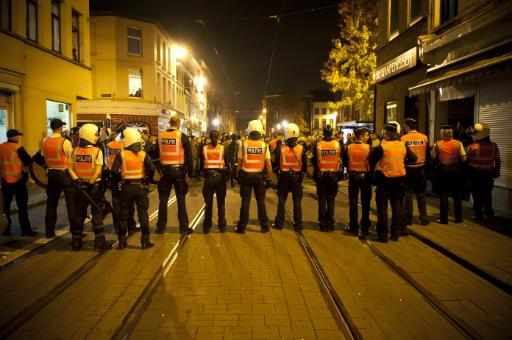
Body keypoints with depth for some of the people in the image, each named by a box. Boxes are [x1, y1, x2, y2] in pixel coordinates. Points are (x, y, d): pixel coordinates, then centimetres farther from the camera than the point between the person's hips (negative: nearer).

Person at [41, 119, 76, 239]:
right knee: (71, 202, 2)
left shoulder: (44, 142, 2)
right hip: (64, 173, -5)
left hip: (51, 173, 5)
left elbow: (43, 156, 9)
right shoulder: (65, 142, -14)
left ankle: (49, 231, 20)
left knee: (51, 203, 14)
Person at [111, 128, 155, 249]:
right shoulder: (143, 154, -3)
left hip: (126, 187, 0)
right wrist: (147, 180, 4)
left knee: (124, 214, 11)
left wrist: (118, 180, 2)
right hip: (140, 186, 0)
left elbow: (114, 171, -16)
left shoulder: (121, 155, -6)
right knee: (143, 214, 6)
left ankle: (122, 241, 17)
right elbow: (151, 169, -12)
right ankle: (145, 241, 8)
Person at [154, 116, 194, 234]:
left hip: (165, 170, 3)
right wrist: (190, 171, 1)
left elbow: (156, 154, 7)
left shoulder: (160, 136, 2)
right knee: (181, 199, 5)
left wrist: (159, 169, 14)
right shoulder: (182, 136, -8)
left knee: (163, 199, 11)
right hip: (178, 170, -2)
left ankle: (161, 226, 16)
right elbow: (189, 156, -7)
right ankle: (183, 227, 8)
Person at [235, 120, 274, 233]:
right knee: (261, 201, 11)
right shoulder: (264, 145, -4)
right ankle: (264, 226, 17)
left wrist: (237, 176, 5)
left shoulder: (244, 144, -6)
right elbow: (268, 164, -5)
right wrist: (270, 178, 4)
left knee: (245, 201, 6)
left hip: (246, 175, -1)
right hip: (259, 176, 1)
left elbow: (239, 162, -5)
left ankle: (242, 227, 11)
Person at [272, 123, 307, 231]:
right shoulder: (301, 148, -9)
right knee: (297, 201, 9)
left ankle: (279, 223, 14)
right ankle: (298, 224, 12)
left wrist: (277, 170, 13)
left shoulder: (281, 147, -10)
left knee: (281, 200, 11)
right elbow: (305, 164, -3)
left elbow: (276, 161, -4)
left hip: (284, 176, 0)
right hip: (297, 177, 0)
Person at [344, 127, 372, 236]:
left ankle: (354, 227, 12)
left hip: (352, 177, 2)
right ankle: (365, 228, 12)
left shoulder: (349, 147, -5)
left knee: (353, 203, 9)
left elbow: (344, 162, 1)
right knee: (365, 203, 8)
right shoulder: (368, 147, -12)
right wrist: (370, 172, 8)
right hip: (365, 176, -2)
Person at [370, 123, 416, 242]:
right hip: (399, 178, 5)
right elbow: (413, 158, 6)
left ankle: (382, 235, 6)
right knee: (396, 205, 14)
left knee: (382, 207, 4)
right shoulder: (403, 145, -1)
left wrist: (373, 170, 3)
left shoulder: (382, 147, -15)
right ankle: (396, 233, 19)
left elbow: (371, 160, -14)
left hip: (384, 179, -5)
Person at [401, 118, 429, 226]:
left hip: (408, 169, -2)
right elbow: (428, 155, 3)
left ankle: (408, 218, 9)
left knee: (408, 193, 6)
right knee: (421, 194, 12)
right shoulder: (424, 137, -3)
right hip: (421, 169, 2)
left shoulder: (403, 138, -10)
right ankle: (424, 218, 16)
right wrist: (426, 165, 14)